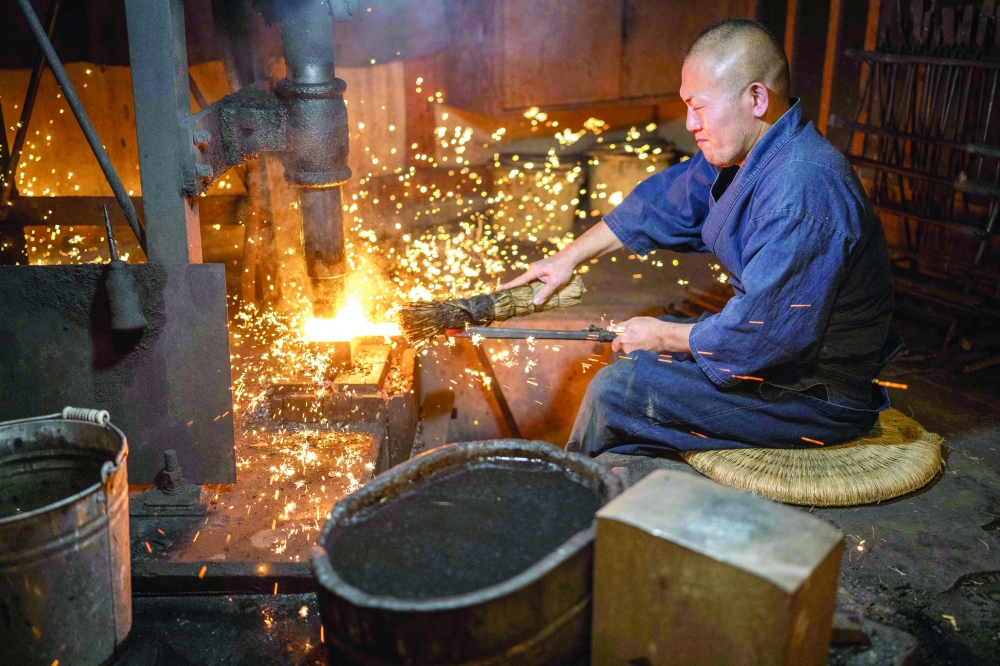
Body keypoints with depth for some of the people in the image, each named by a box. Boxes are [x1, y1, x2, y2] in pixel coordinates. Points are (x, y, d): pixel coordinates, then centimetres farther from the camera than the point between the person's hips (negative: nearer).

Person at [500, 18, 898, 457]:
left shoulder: (802, 189, -31)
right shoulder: (740, 150, 0)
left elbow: (762, 334, -31)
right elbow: (665, 200, 12)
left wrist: (664, 337, -15)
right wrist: (568, 259, 12)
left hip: (818, 397, -10)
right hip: (781, 343, 10)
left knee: (616, 392, -13)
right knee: (635, 350, 19)